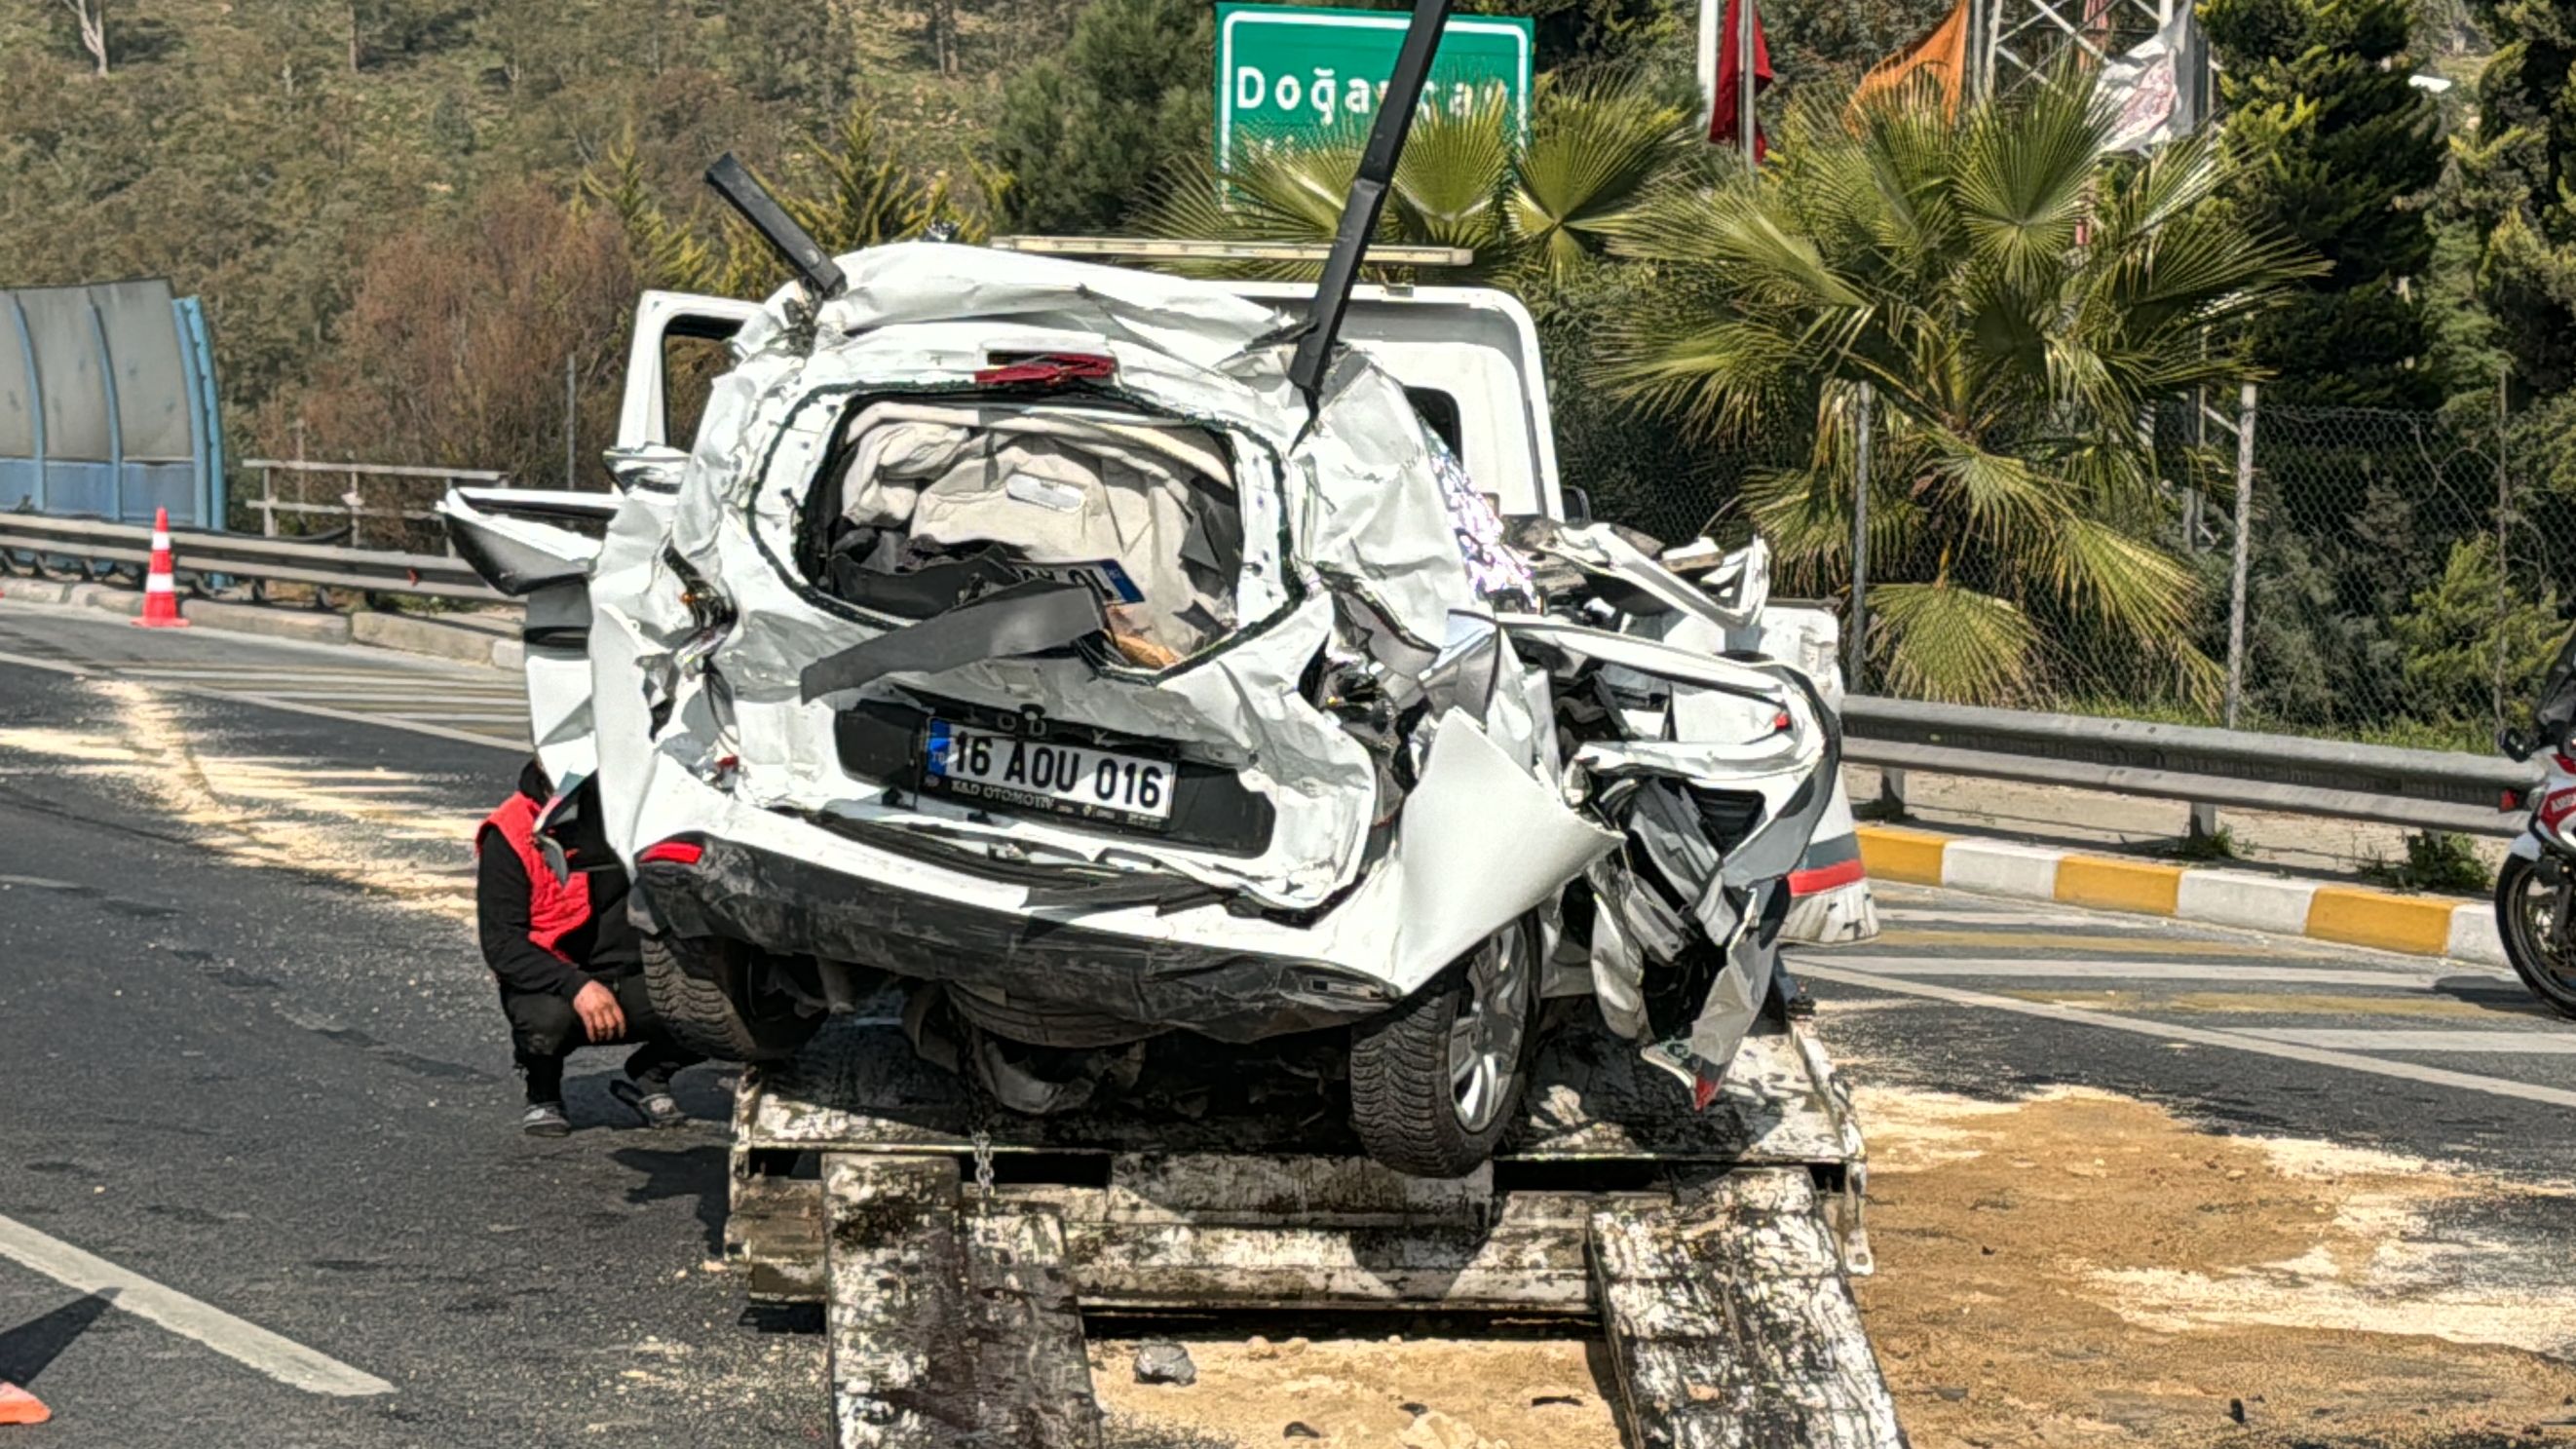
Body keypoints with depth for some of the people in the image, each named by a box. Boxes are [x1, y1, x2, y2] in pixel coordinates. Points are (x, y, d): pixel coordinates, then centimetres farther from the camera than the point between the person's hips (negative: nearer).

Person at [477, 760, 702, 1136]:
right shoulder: (509, 836, -10)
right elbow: (501, 945, -16)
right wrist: (576, 986, -30)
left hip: (631, 978, 3)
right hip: (549, 982, -3)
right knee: (547, 1019, -38)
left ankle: (648, 1077, 10)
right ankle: (542, 1095, 0)